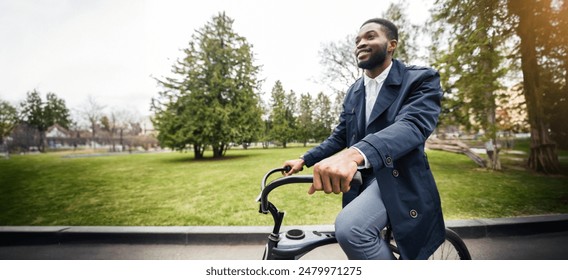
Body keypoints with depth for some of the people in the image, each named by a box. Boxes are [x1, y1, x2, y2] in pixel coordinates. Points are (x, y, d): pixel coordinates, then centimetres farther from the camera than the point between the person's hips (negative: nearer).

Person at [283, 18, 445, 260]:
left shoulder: (421, 79, -9)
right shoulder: (353, 91, 9)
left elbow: (413, 125, -30)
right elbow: (340, 136, 12)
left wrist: (354, 154, -49)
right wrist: (304, 160, 1)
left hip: (398, 179, -6)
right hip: (360, 179, 6)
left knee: (349, 227, -32)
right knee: (359, 249, 17)